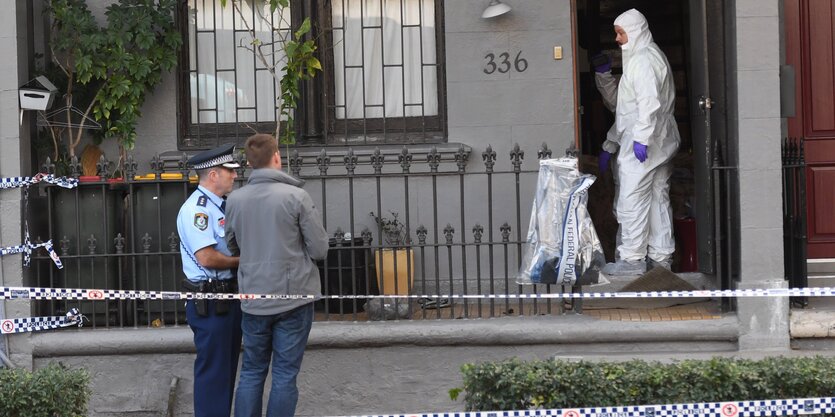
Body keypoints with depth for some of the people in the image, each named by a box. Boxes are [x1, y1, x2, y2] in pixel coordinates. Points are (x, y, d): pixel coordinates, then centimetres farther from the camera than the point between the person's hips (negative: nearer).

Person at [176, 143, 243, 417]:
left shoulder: (219, 206, 13)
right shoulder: (197, 208, -18)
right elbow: (207, 258, -26)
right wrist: (242, 261, -12)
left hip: (229, 296, 10)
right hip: (209, 301, -10)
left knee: (227, 366, 17)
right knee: (212, 370, -3)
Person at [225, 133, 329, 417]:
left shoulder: (235, 199, -1)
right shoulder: (296, 196, -12)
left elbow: (232, 246, 9)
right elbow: (320, 249, -9)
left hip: (253, 300, 3)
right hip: (293, 298, -3)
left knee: (251, 372, 13)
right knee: (285, 375, 3)